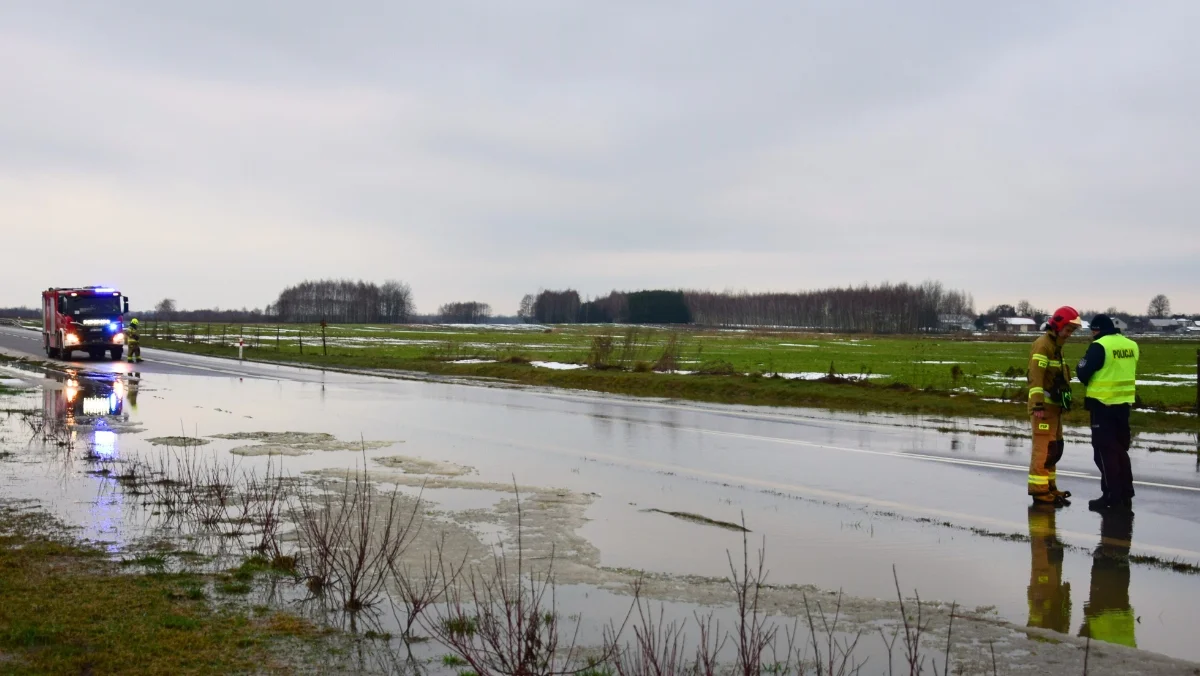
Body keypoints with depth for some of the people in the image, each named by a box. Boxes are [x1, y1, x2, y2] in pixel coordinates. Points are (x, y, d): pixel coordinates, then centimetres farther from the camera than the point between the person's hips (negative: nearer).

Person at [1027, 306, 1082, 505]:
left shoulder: (1056, 345, 18)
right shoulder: (1043, 345, -12)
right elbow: (1036, 376, -20)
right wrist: (1038, 406, -25)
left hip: (1054, 405, 10)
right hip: (1043, 406, -10)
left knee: (1055, 448, 14)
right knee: (1044, 448, -10)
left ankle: (1049, 487, 22)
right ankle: (1039, 490, -8)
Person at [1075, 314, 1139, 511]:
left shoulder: (1099, 346, -15)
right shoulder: (1131, 345, 8)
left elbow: (1083, 374, -12)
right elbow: (1123, 372, 16)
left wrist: (1080, 365, 8)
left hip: (1103, 404, -7)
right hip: (1124, 403, 7)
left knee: (1105, 450, 0)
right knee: (1121, 449, 16)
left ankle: (1112, 497, 0)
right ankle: (1125, 495, 20)